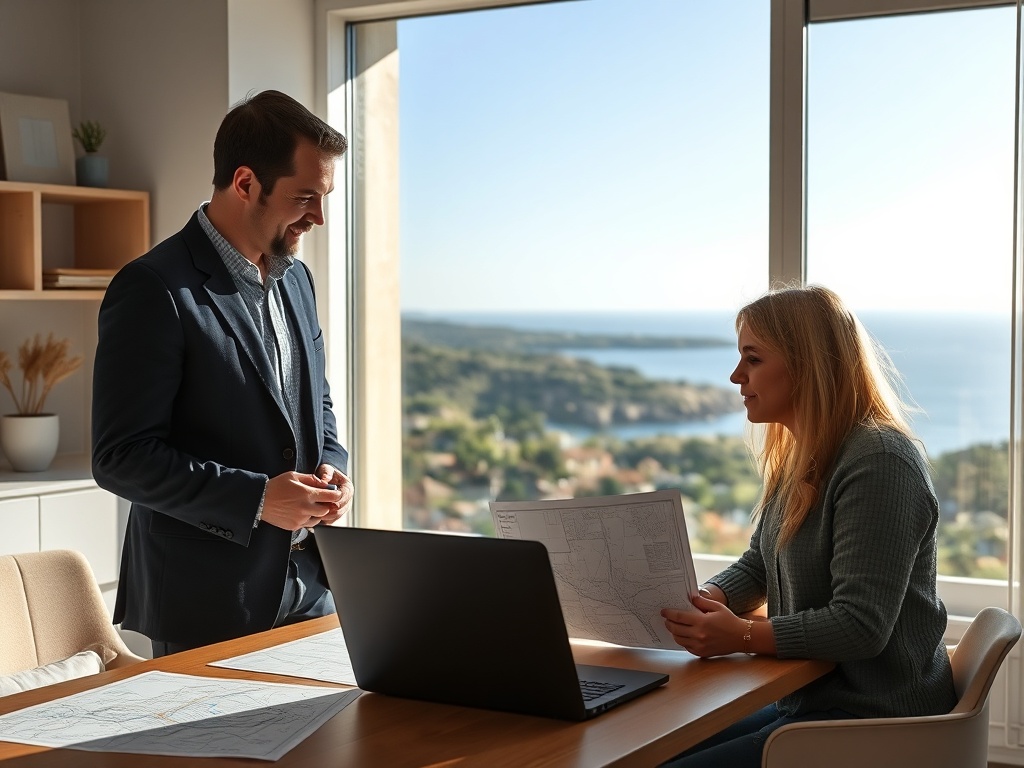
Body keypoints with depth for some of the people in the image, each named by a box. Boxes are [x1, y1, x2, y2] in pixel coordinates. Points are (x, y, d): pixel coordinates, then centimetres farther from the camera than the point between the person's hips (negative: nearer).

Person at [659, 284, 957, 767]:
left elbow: (862, 627, -24)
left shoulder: (879, 462, -20)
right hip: (806, 700, 10)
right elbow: (757, 565, 19)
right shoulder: (799, 459, 12)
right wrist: (705, 601, -2)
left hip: (873, 721, -9)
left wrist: (744, 636, -25)